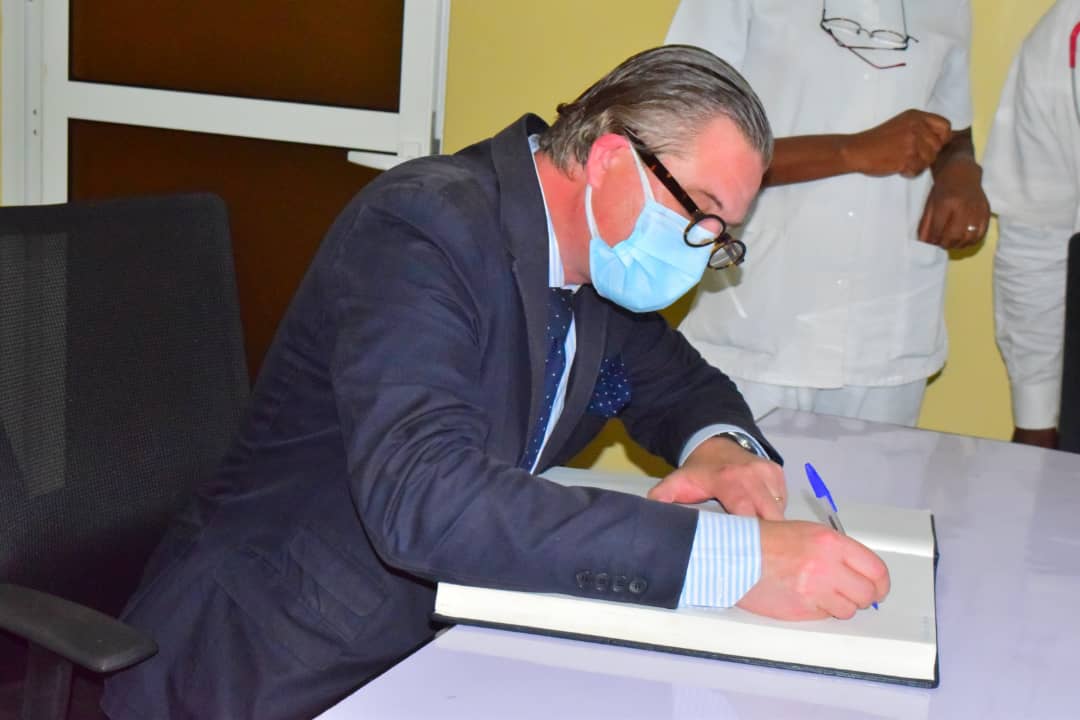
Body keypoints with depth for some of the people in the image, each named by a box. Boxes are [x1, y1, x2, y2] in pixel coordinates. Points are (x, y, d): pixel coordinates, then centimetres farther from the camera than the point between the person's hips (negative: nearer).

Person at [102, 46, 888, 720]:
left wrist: (719, 444, -8)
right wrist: (732, 557, -37)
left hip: (423, 647, 8)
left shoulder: (599, 260, 3)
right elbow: (425, 501, -34)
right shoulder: (424, 225, -22)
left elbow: (684, 386, 18)